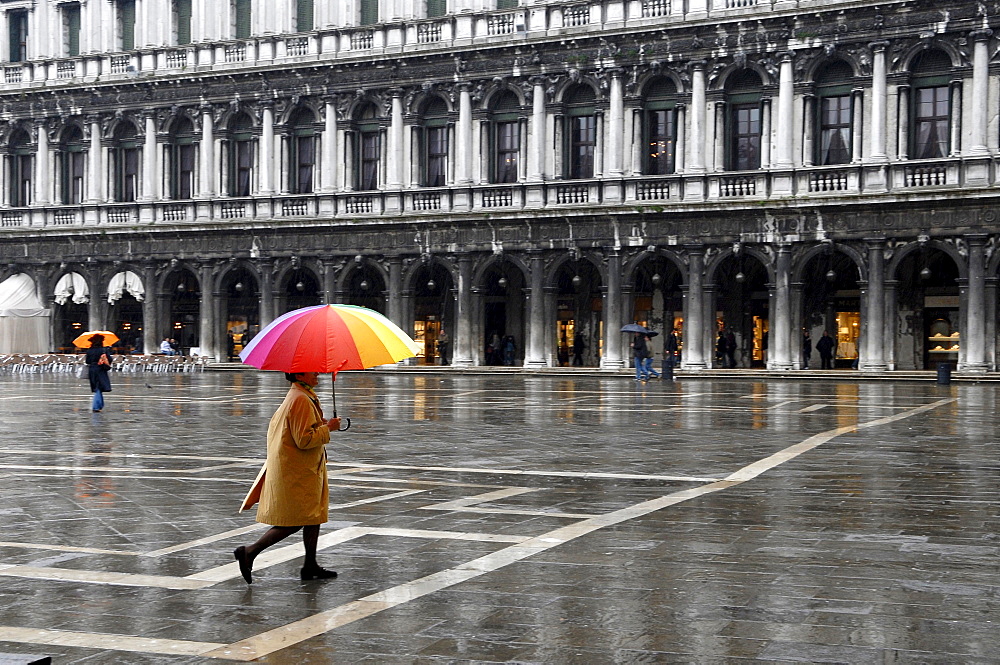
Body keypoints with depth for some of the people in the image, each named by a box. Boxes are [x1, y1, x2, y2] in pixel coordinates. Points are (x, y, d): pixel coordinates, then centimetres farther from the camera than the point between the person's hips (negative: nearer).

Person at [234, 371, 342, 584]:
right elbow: (304, 440, -25)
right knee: (294, 522, -5)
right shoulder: (301, 400, -21)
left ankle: (310, 566, 19)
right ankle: (249, 552, 0)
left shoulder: (296, 397, 12)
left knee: (313, 516, 13)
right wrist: (328, 428, -14)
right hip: (296, 473, -11)